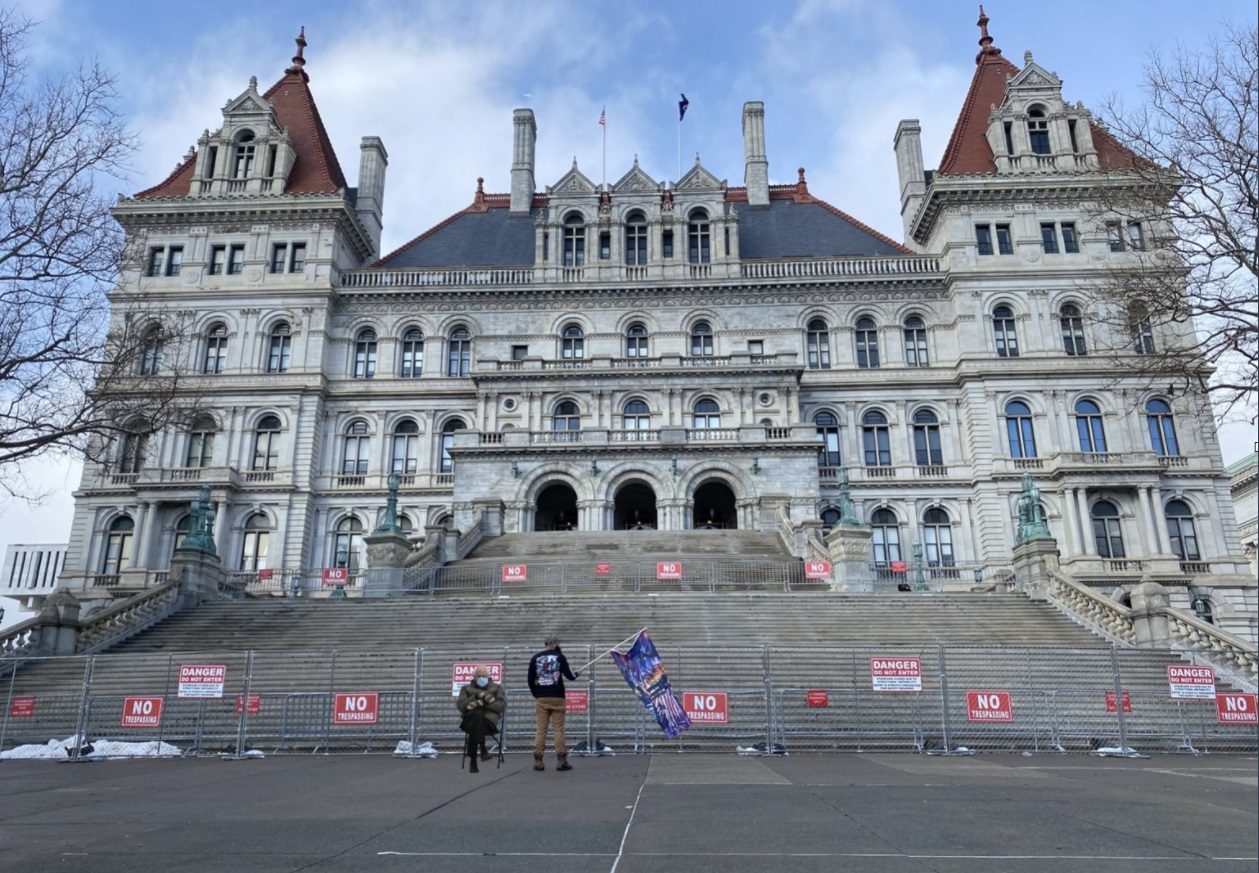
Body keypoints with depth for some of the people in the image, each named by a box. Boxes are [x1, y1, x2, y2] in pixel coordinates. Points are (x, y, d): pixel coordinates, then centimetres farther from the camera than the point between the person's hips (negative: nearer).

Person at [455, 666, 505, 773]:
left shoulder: (497, 688, 21)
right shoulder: (466, 688, 24)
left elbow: (502, 705, 5)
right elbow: (461, 706, 7)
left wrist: (483, 703, -5)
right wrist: (476, 696, -5)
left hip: (489, 720, -1)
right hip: (471, 719, 1)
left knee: (474, 726, -37)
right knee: (478, 715, -38)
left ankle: (473, 761, -31)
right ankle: (482, 749, -37)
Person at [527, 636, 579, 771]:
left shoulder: (536, 658, 7)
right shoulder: (559, 656, 0)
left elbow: (530, 679, 7)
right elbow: (569, 675, 0)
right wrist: (576, 675, 22)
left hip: (541, 698, 2)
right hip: (557, 697, -2)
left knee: (541, 729, 4)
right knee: (559, 728, 2)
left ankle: (538, 761, 1)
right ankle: (561, 760, -1)